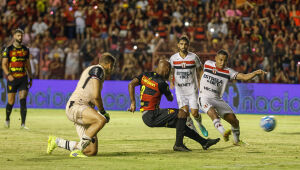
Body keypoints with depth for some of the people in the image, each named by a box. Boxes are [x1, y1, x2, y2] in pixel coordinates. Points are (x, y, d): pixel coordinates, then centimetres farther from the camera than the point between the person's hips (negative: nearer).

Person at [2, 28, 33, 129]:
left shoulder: (25, 50, 11)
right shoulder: (8, 50, -1)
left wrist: (30, 78, 17)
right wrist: (8, 75, -19)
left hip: (23, 78, 2)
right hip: (12, 78, -2)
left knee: (23, 101, -10)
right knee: (11, 102, 3)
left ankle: (23, 124, -9)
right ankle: (7, 119, 29)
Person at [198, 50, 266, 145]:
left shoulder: (228, 72, -4)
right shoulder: (207, 64, 0)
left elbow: (244, 77, -16)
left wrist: (256, 73, -34)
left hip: (218, 100, 2)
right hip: (205, 98, -2)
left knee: (234, 120, -1)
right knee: (212, 113, -33)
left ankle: (236, 140, 23)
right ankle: (224, 133, -51)